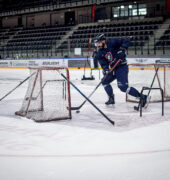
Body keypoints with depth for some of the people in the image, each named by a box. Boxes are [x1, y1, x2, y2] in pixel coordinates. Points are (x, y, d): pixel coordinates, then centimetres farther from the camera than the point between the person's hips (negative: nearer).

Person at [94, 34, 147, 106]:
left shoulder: (112, 43, -13)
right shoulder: (100, 53, 4)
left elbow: (126, 41, -13)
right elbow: (103, 64, -5)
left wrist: (122, 49, -28)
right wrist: (106, 70, -25)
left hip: (122, 67, -8)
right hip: (113, 68, 8)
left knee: (123, 86, -20)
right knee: (105, 81, 13)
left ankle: (142, 97, -16)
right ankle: (111, 99, 26)